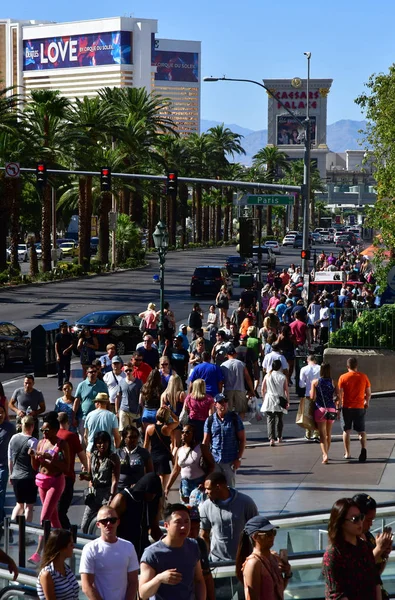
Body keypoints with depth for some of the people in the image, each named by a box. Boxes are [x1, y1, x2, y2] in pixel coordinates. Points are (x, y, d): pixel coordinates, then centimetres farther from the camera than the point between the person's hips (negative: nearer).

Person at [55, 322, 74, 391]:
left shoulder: (69, 335, 7)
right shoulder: (58, 335, 2)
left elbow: (72, 344, 1)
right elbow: (56, 346, -2)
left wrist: (67, 350, -15)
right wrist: (57, 355, -11)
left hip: (67, 355, 2)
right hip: (60, 355, -2)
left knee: (67, 370, 3)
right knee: (60, 371, 0)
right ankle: (60, 385, 3)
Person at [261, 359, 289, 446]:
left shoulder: (267, 376, -1)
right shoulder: (283, 377, -4)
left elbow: (263, 389, 3)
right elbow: (286, 390, -4)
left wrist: (264, 398, 16)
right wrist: (287, 401, 4)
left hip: (269, 400, 0)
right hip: (279, 401, 0)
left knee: (270, 419, -3)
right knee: (279, 419, 17)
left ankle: (271, 438, -15)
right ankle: (279, 437, 27)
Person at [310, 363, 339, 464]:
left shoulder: (315, 382, -5)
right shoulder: (333, 382, -1)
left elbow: (312, 397, -10)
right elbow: (338, 397, -6)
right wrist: (335, 404, 9)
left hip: (320, 409, -2)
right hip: (331, 410, 2)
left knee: (322, 434, -4)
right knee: (328, 434, 18)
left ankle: (325, 455, -21)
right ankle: (326, 454, 30)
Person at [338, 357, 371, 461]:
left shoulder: (343, 377, -7)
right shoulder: (363, 377, 0)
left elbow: (340, 393, -8)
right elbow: (369, 393, 5)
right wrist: (367, 402, 24)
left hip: (347, 407, -1)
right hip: (360, 407, 1)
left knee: (346, 430, 12)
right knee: (361, 430, 7)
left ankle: (347, 453, 15)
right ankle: (363, 448, -18)